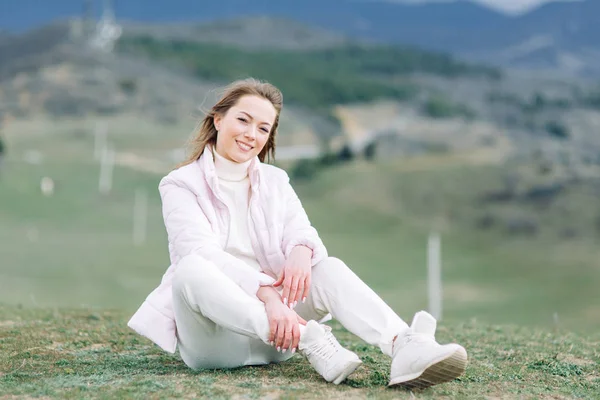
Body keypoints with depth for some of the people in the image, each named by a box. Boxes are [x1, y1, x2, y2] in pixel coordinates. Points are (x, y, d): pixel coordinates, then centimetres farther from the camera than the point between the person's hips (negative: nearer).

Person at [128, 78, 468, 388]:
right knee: (191, 268, -33)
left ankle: (404, 347, -47)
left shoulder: (275, 181, 13)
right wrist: (267, 294, -35)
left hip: (271, 332, 4)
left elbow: (302, 232, -4)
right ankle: (309, 338, -42)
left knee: (329, 268, -21)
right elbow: (203, 252, -18)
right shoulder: (181, 185, -1)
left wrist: (301, 252, -30)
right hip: (212, 338, -3)